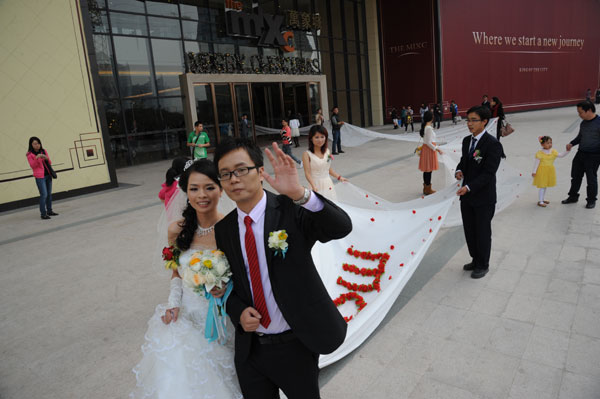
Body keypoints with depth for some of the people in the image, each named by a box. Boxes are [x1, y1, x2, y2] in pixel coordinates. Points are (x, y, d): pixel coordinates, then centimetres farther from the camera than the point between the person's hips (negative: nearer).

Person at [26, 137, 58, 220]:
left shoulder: (44, 151, 10)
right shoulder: (30, 154, -3)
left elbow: (50, 163, 10)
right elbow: (32, 166, -10)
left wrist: (46, 158, -11)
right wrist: (37, 158, -24)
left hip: (48, 175, 5)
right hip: (40, 177, -5)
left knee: (49, 194, 10)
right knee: (44, 194, -10)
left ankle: (49, 211, 20)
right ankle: (43, 213, -4)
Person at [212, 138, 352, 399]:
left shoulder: (290, 210, -16)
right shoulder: (223, 229, -2)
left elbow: (341, 227, -31)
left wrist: (299, 193, -45)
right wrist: (238, 311, -10)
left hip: (296, 346, -3)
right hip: (249, 349, 4)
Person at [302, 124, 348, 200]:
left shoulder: (327, 151, 6)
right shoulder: (307, 154, -9)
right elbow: (307, 173, -15)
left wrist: (339, 177, 11)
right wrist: (313, 186, -28)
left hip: (328, 184, 5)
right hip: (317, 185, -5)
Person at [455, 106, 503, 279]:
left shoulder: (492, 144, -17)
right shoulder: (466, 141, 7)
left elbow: (488, 173, -21)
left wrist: (468, 187, -28)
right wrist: (459, 170, -4)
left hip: (483, 198, -7)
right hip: (467, 195, 7)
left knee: (482, 233, 8)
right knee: (469, 231, 17)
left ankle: (483, 265, 27)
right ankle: (475, 260, 37)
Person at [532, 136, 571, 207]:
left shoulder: (553, 152, 3)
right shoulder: (540, 153, -13)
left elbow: (561, 155, -1)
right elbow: (537, 163, -12)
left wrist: (567, 151, -16)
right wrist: (534, 171, -12)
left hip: (549, 171, 6)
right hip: (542, 171, -6)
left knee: (545, 186, 15)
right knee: (542, 186, -4)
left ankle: (542, 199, 27)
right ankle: (540, 202, 1)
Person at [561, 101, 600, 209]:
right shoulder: (583, 123, 6)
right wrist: (571, 144, 3)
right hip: (581, 153, 7)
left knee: (591, 178, 5)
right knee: (576, 176, 15)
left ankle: (591, 200, 22)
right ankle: (573, 196, 32)